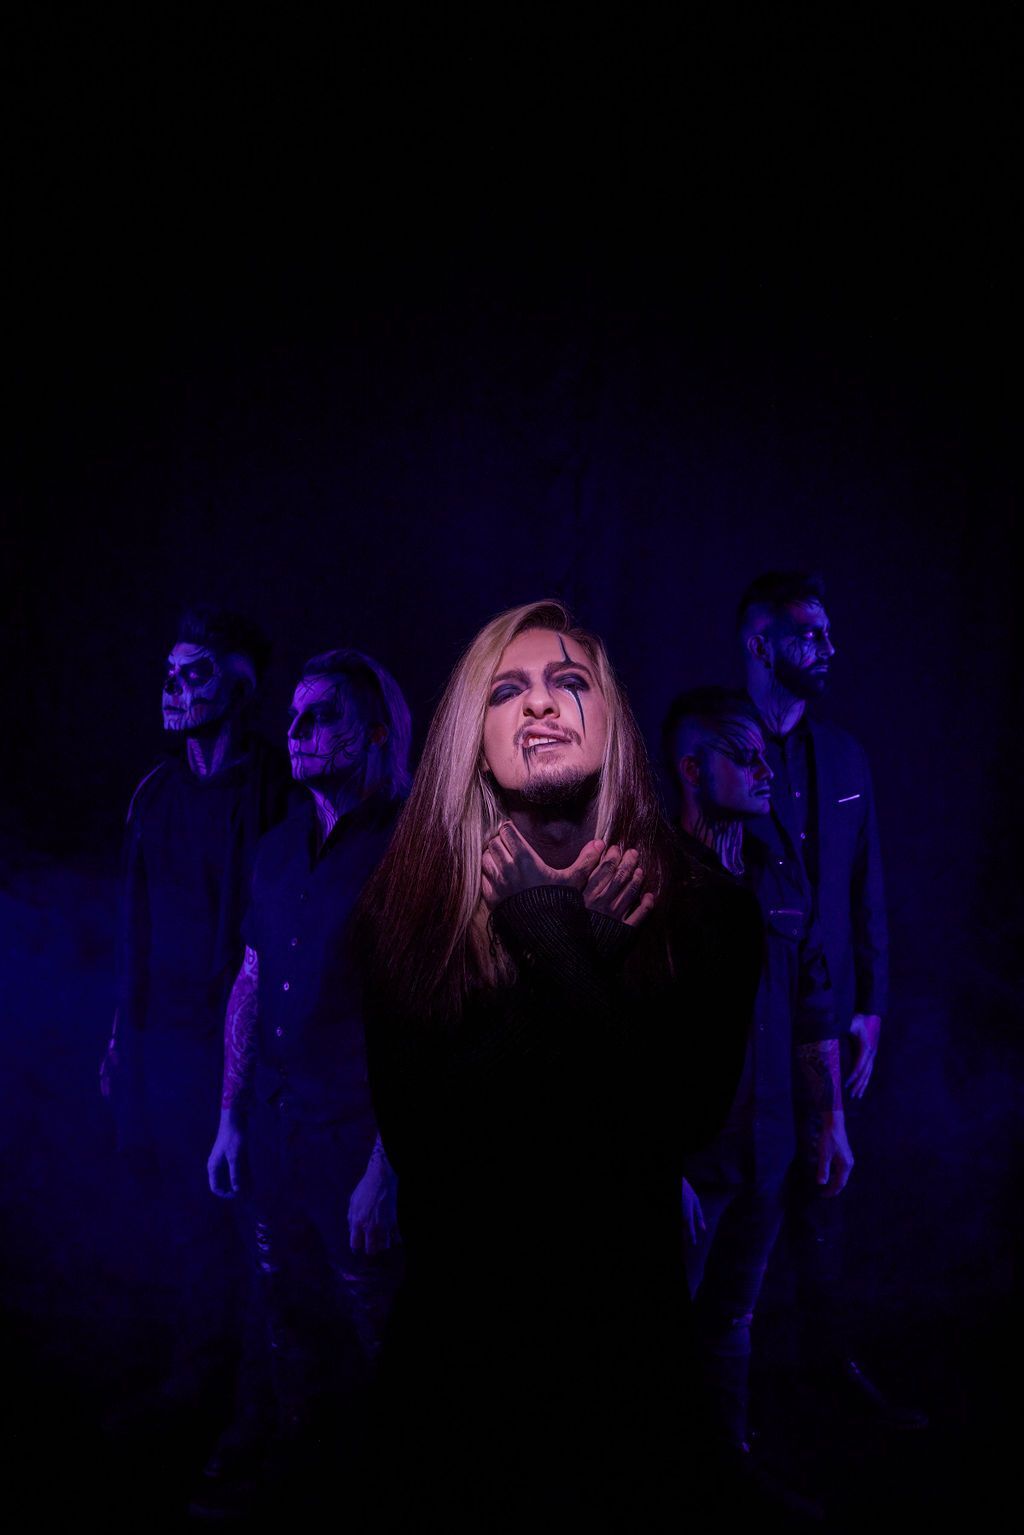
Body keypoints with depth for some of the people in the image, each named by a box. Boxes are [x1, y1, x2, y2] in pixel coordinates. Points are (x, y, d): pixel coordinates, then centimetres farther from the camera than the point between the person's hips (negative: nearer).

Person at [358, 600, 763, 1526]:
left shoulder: (706, 906, -8)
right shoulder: (407, 903, -8)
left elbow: (679, 1125, -17)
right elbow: (412, 1128, -17)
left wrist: (550, 938, -20)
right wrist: (564, 947, -20)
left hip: (626, 1336, 0)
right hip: (454, 1336, 0)